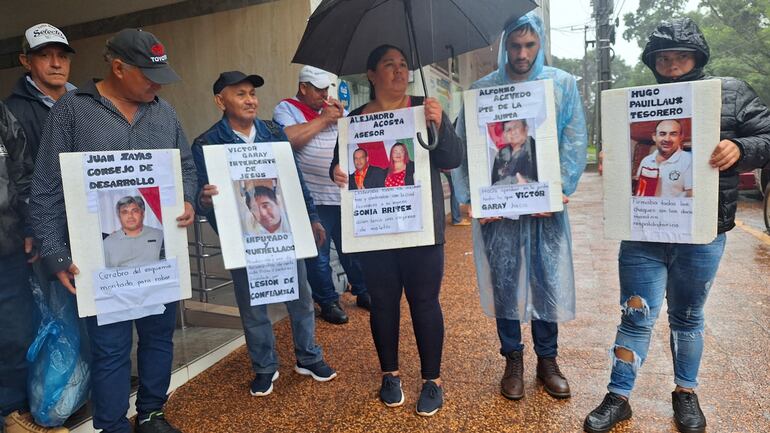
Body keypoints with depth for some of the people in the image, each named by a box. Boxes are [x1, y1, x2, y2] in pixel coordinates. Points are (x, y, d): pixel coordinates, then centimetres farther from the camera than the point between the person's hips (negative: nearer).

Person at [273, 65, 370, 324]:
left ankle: (362, 293, 30)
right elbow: (289, 138, -20)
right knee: (318, 254, 2)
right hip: (313, 198, -5)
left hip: (345, 193, 5)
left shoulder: (333, 108, 17)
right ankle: (328, 302, 18)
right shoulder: (286, 109, 1)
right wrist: (322, 119, -12)